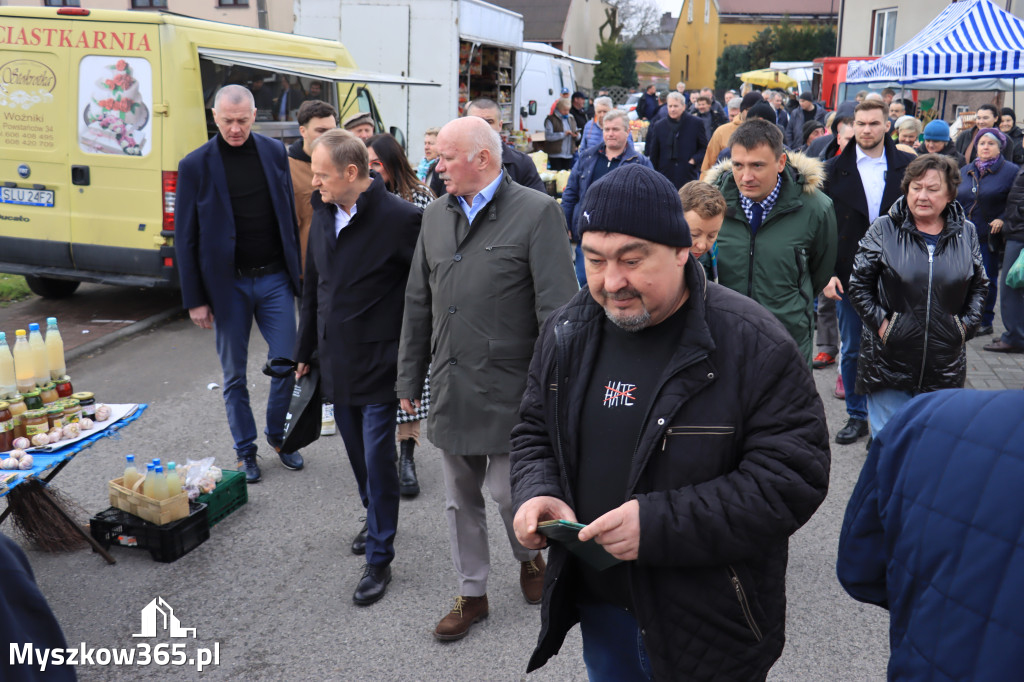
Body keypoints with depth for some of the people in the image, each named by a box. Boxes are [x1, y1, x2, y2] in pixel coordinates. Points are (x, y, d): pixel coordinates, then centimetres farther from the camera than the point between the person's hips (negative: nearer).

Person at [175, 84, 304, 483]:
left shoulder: (274, 153, 2)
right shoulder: (196, 165, -5)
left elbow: (290, 218, 7)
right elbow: (185, 238, -3)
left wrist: (298, 272, 4)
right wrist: (194, 299, -5)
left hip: (275, 279, 2)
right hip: (228, 284, -1)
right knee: (235, 376, 8)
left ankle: (277, 435, 27)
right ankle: (245, 451, 24)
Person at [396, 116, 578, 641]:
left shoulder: (537, 213, -11)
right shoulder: (437, 215, 9)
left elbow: (557, 308, -14)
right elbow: (418, 304, 13)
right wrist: (410, 379, 13)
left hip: (509, 390, -6)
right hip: (451, 388, 6)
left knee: (509, 491, 5)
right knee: (460, 499, 15)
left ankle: (530, 557, 37)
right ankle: (471, 594, 33)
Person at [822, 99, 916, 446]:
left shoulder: (907, 167, 1)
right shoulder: (835, 170, 2)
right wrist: (826, 272, -7)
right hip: (848, 275, 1)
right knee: (852, 350, 9)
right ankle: (857, 416, 23)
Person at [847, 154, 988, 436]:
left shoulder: (966, 233, 6)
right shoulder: (883, 229, -2)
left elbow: (980, 285, 16)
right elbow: (859, 285, 0)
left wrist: (967, 324, 4)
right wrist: (880, 323, -9)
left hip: (945, 362, 2)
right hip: (889, 359, -2)